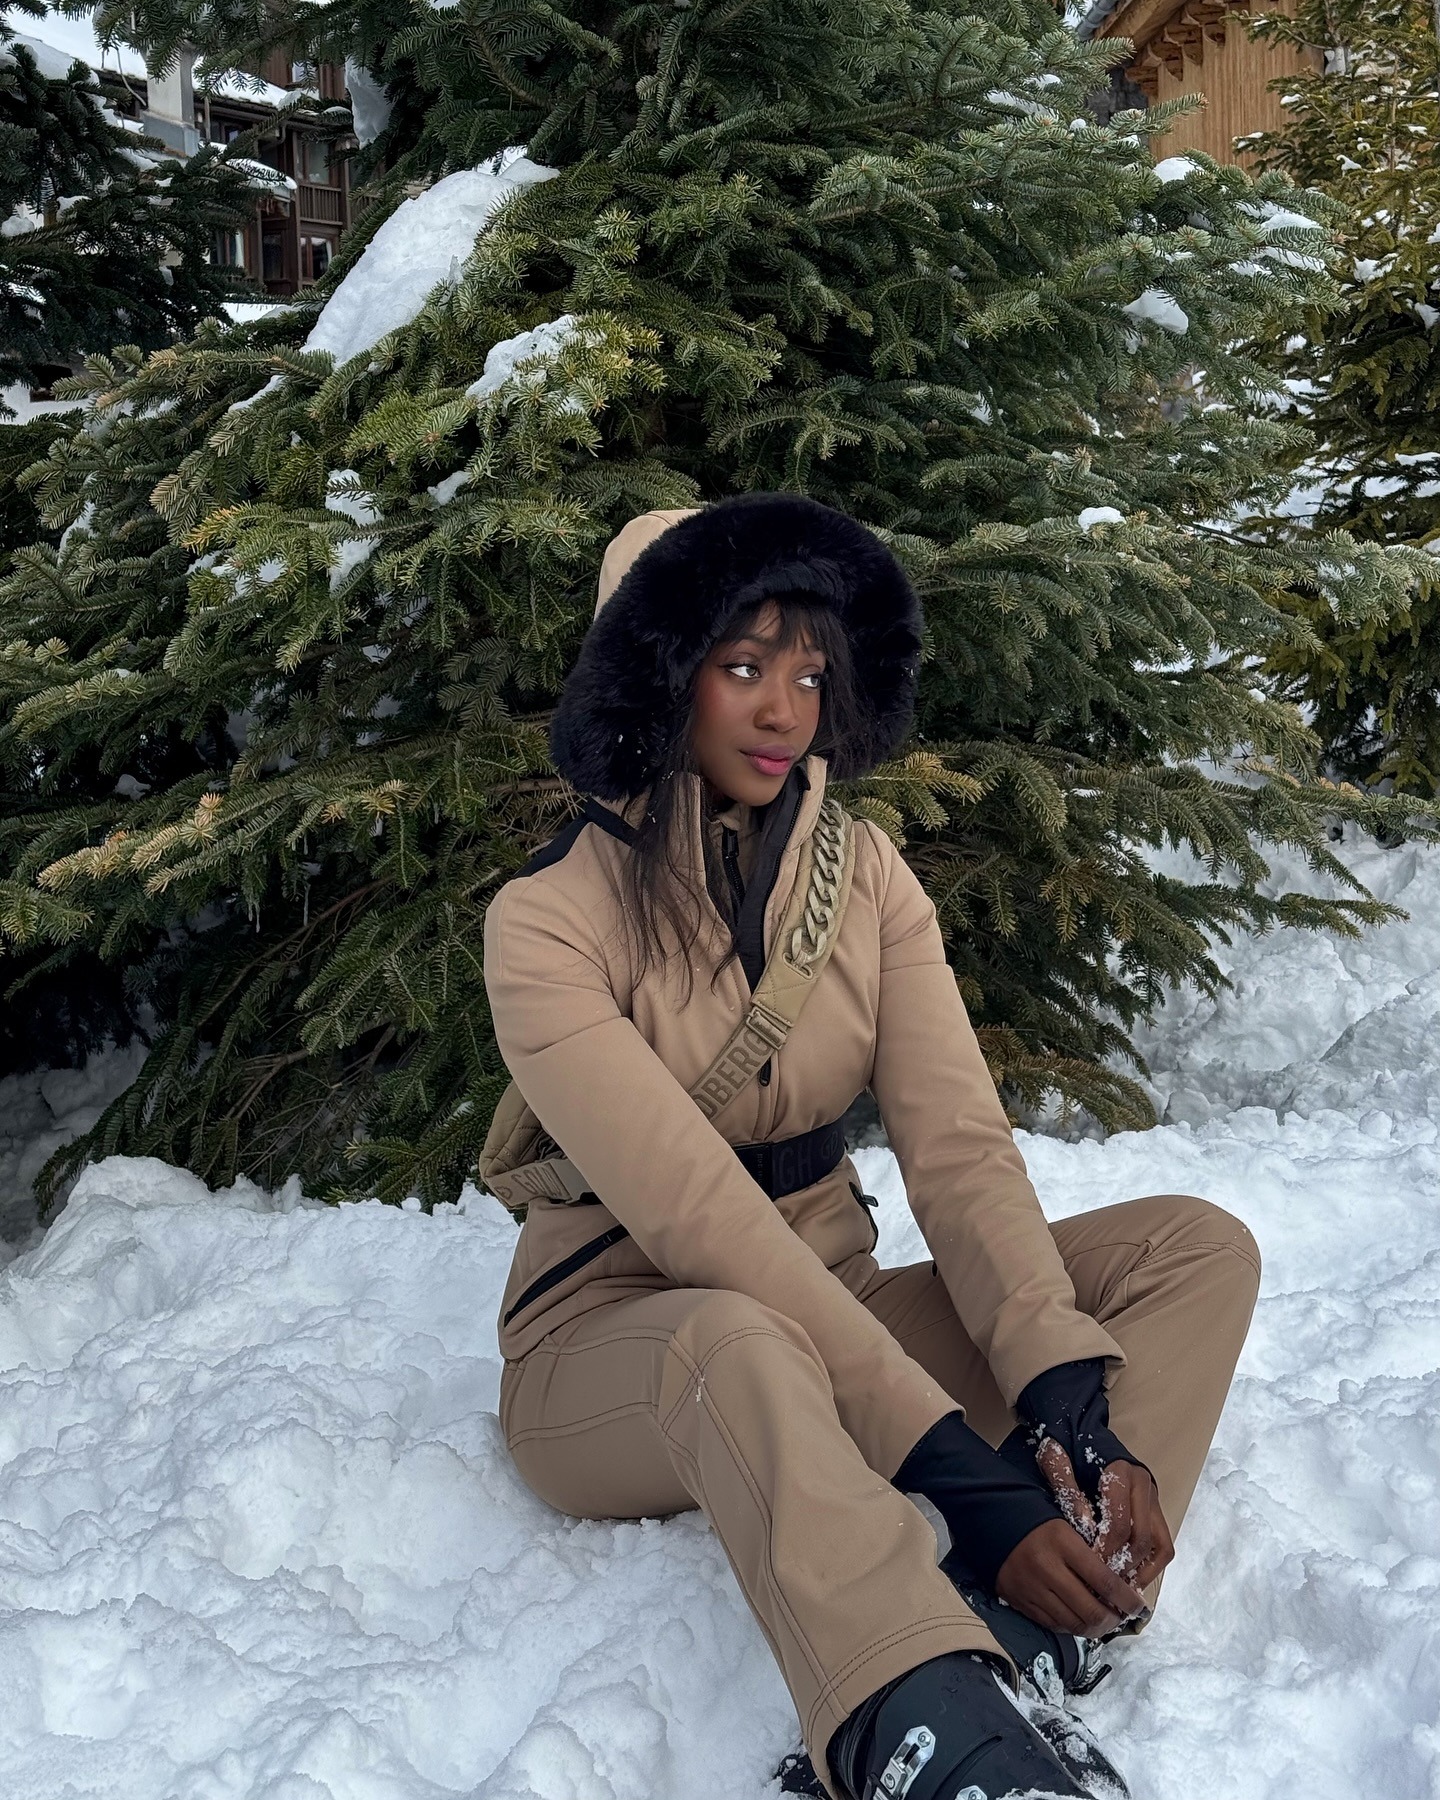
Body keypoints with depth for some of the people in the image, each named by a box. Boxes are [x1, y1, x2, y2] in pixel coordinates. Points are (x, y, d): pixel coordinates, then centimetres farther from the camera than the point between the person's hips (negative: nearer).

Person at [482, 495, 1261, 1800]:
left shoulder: (865, 873, 1)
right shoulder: (550, 920, -15)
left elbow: (960, 1151, -10)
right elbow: (697, 1213, -28)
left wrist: (1066, 1394, -29)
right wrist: (957, 1469, -35)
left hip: (828, 1318, 6)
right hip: (619, 1338, -5)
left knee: (1197, 1248, -14)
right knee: (741, 1346, -42)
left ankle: (999, 1642, -36)